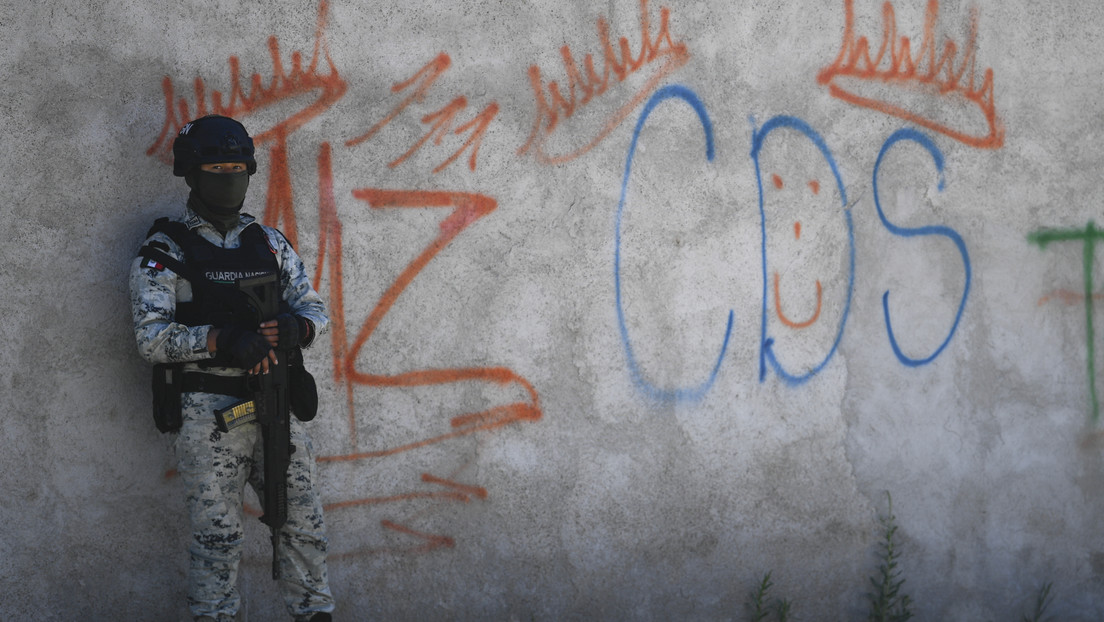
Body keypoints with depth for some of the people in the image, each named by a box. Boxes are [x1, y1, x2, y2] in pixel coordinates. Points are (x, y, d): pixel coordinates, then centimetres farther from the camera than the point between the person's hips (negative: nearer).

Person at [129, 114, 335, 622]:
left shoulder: (269, 243, 14)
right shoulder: (165, 251, -1)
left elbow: (313, 306, 14)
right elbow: (151, 336, -10)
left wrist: (296, 327, -11)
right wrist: (220, 339, -23)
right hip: (209, 414, -4)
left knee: (303, 524, 8)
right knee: (217, 537, -1)